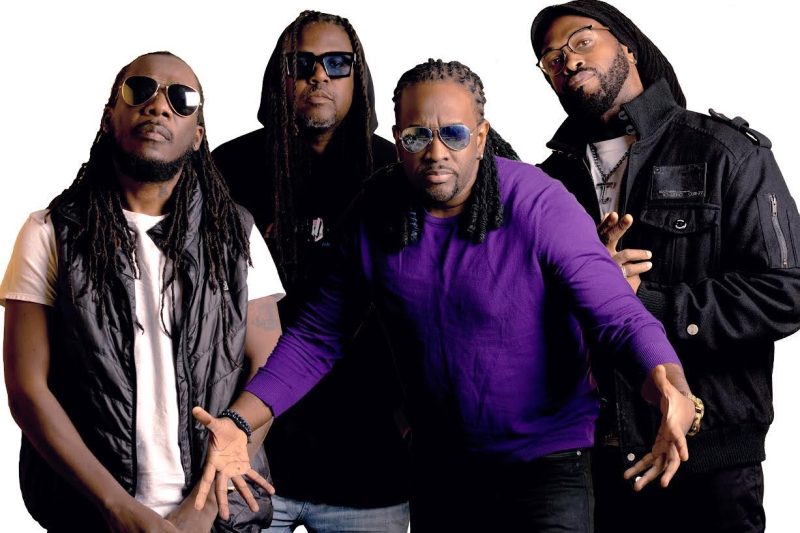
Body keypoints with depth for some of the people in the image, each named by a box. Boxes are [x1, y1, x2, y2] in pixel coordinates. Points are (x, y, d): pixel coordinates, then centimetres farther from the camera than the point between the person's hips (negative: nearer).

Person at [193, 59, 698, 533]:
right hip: (439, 467, 4)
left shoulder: (540, 205, -18)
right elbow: (316, 337, 0)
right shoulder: (375, 216, -5)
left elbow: (620, 317, -23)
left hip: (547, 462, -4)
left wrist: (674, 394, -45)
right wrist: (237, 425, -13)